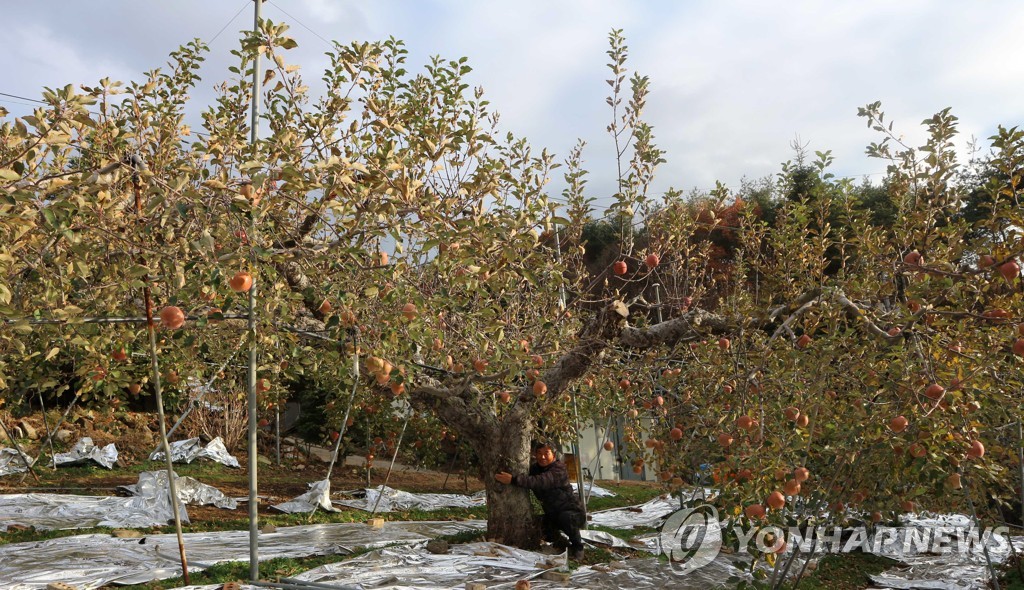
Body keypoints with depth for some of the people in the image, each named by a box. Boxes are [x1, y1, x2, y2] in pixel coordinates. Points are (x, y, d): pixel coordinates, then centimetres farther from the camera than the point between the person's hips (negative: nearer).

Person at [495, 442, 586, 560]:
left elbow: (540, 482, -42)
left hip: (572, 512, -7)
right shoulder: (534, 468, 1)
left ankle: (577, 546, -8)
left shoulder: (559, 470, -26)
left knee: (565, 517, -37)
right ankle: (558, 541, 19)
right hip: (552, 514, 7)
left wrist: (513, 479, -51)